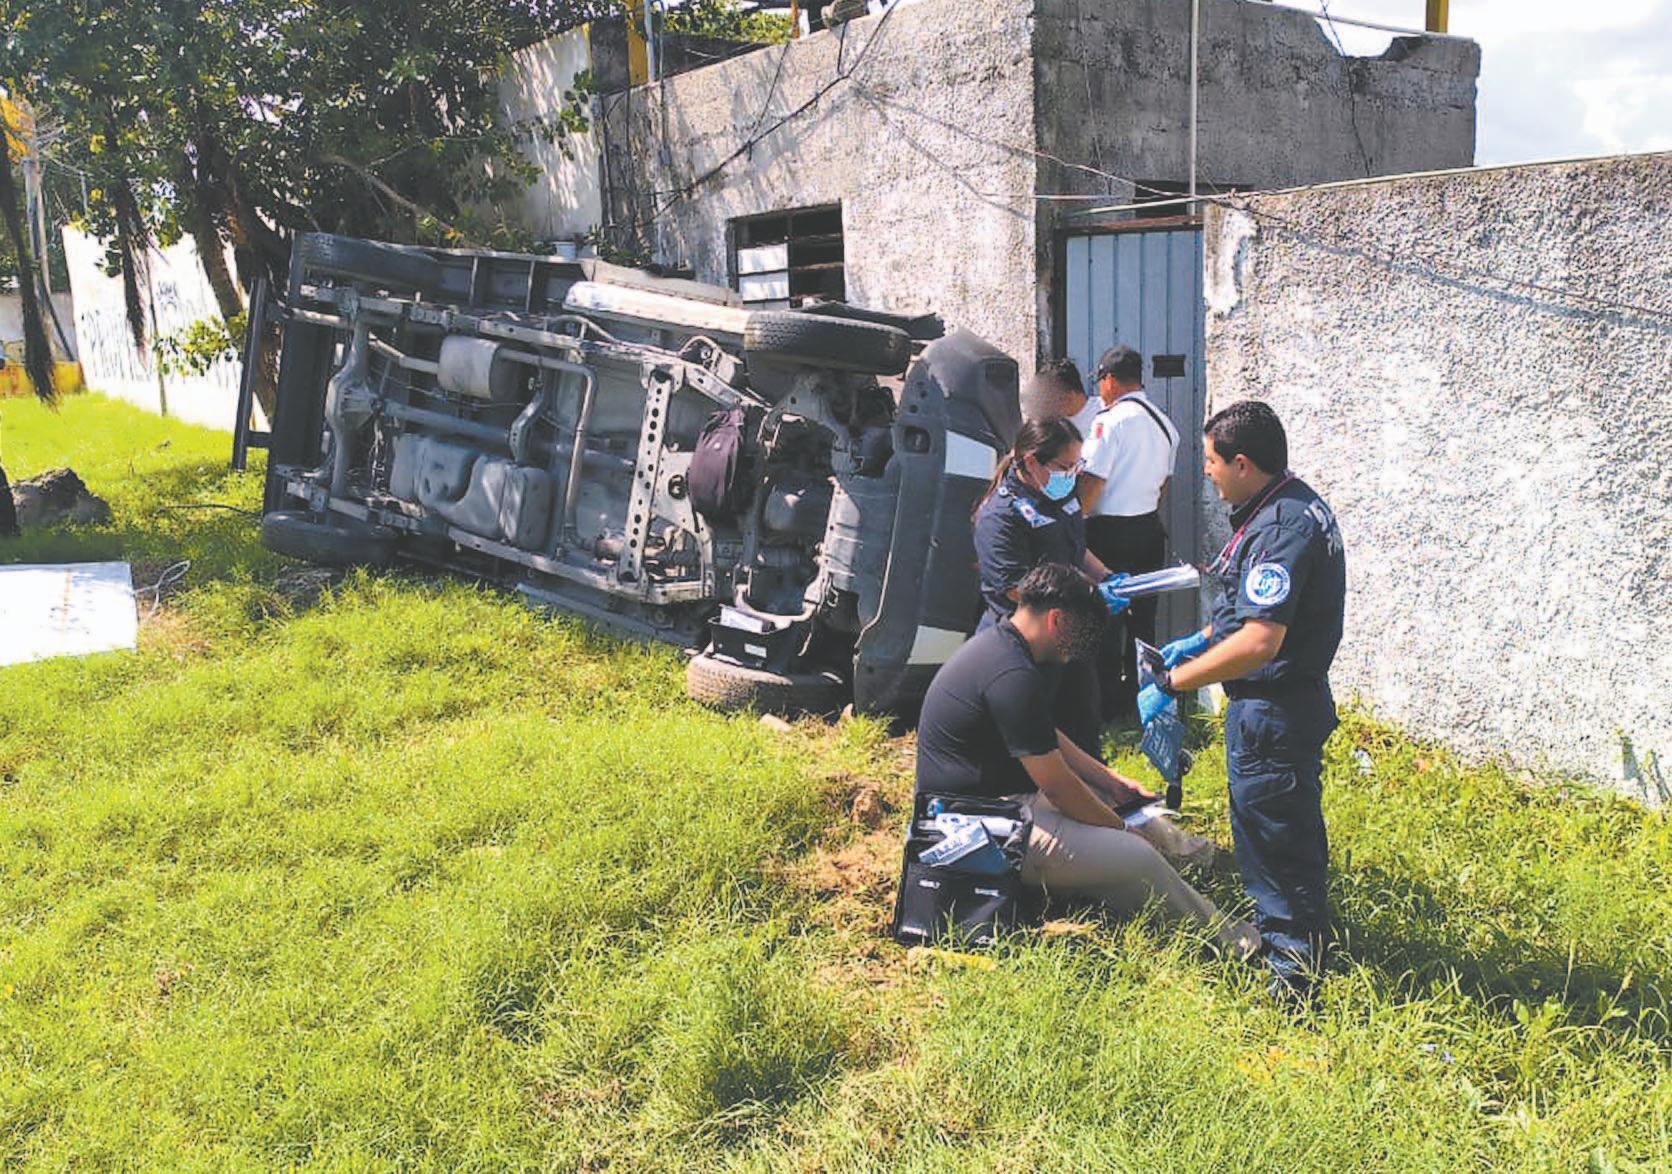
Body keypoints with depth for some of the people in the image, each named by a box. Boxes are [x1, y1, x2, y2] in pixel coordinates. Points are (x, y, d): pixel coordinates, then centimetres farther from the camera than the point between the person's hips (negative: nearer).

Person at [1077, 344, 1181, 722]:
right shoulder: (1164, 423, 11)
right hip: (1149, 528, 8)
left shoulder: (1110, 420, -14)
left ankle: (1108, 702, 5)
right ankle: (1140, 691, 25)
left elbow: (1092, 481, -17)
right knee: (1142, 616, 15)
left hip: (1111, 532, -8)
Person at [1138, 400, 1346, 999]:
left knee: (1275, 840, 2)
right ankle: (1302, 937, 40)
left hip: (1274, 712, -11)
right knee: (1287, 832, 23)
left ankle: (1294, 976, 16)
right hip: (1281, 703, 11)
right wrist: (1203, 639, 16)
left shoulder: (1282, 528, -26)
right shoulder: (1289, 506, 9)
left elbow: (1259, 642, -35)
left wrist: (1171, 683, -29)